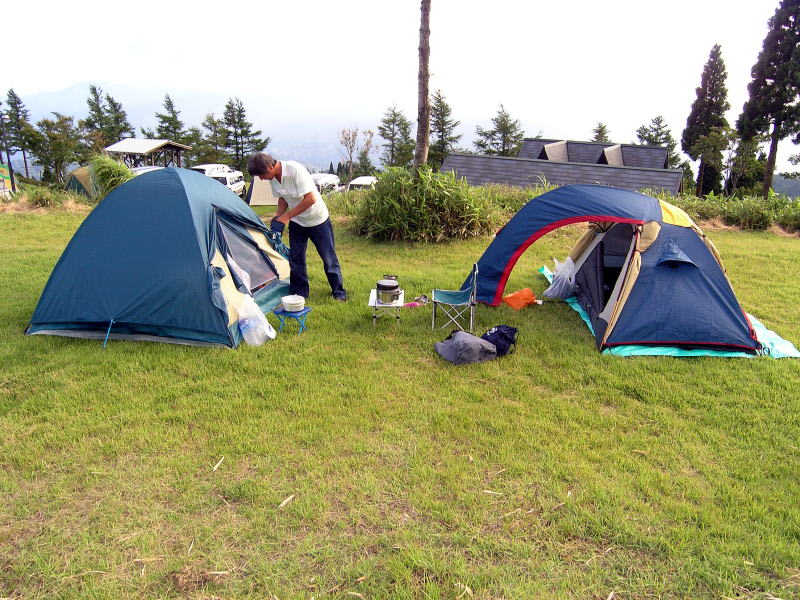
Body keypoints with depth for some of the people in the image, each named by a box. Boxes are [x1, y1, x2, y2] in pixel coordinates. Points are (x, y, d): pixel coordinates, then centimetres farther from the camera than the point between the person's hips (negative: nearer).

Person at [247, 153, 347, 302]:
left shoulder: (295, 170, -29)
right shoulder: (273, 178, -7)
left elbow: (310, 199, -31)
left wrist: (287, 216, -26)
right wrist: (277, 217, -8)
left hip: (318, 219, -6)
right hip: (296, 222, 6)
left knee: (329, 258, 2)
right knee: (295, 259, 6)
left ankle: (339, 292, 16)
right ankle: (299, 292, 20)